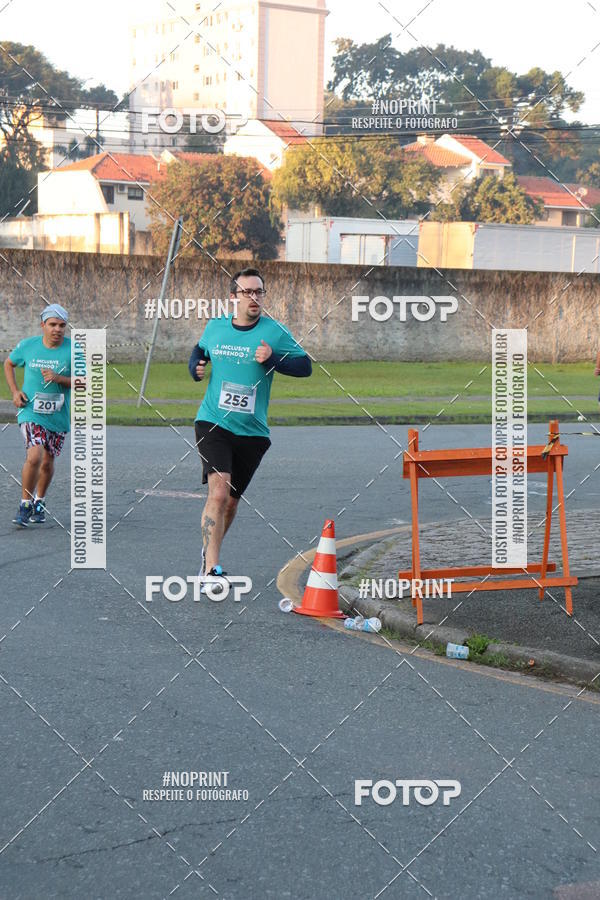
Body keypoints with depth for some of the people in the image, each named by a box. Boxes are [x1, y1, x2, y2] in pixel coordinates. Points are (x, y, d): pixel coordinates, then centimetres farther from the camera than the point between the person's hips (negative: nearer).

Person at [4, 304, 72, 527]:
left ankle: (39, 503, 37)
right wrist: (15, 391, 2)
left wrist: (59, 378, -21)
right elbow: (8, 364, 15)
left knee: (47, 462, 12)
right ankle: (25, 505, -1)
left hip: (59, 416, 2)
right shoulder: (27, 345, -4)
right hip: (31, 411, -2)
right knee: (34, 457, -20)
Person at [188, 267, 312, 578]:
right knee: (218, 492, -20)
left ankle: (209, 550, 40)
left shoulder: (274, 331, -2)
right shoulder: (215, 327, 4)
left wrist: (272, 359, -20)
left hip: (252, 431, 1)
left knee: (231, 500, 14)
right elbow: (199, 350, 25)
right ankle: (210, 569, -20)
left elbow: (305, 366, -5)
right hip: (213, 424, -1)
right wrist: (195, 368, 4)